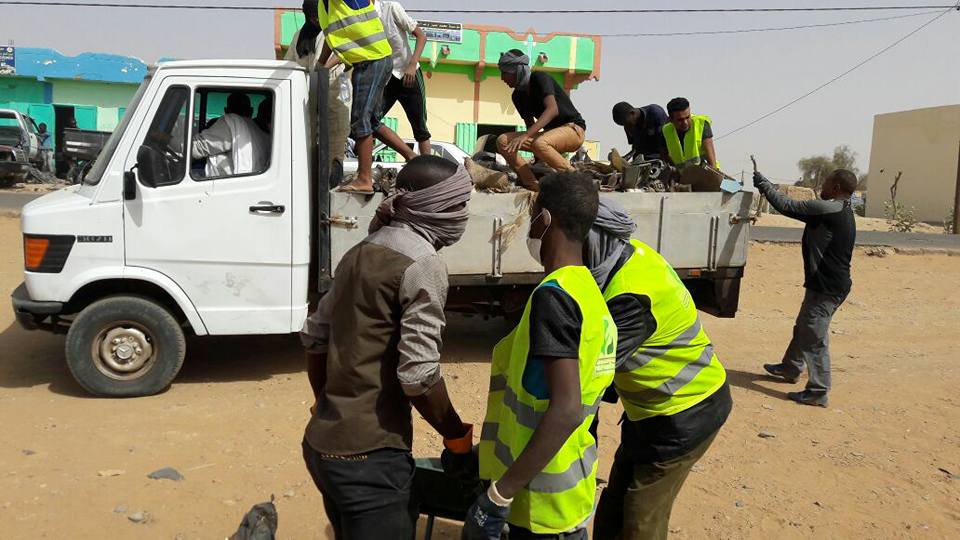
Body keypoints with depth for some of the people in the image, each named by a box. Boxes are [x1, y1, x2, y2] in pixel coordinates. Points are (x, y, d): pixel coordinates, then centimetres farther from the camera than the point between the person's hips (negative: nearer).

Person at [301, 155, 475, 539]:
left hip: (322, 443, 8)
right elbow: (417, 374, -20)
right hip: (369, 455, -8)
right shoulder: (422, 263, -15)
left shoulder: (360, 253, 9)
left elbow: (314, 334, 16)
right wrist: (458, 437, -5)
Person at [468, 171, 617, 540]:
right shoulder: (587, 289, 5)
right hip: (569, 487, 8)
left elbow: (566, 410, -28)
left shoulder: (553, 295, -22)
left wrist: (499, 494, -24)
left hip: (545, 498, -8)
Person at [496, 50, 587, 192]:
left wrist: (525, 136, -39)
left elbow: (552, 110, -30)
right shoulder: (518, 96, 6)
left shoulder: (539, 78, -15)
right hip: (549, 132, 8)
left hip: (573, 128, -7)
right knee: (503, 141, -9)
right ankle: (533, 185, -15)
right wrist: (538, 158, 9)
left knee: (539, 143, -40)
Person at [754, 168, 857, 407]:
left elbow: (787, 206, -14)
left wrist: (762, 183, -4)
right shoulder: (843, 213, 13)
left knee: (815, 338, -3)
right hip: (827, 284, 11)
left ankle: (818, 392, 5)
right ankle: (790, 368, 42)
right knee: (803, 328, 25)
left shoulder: (828, 208, -19)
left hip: (826, 287, -11)